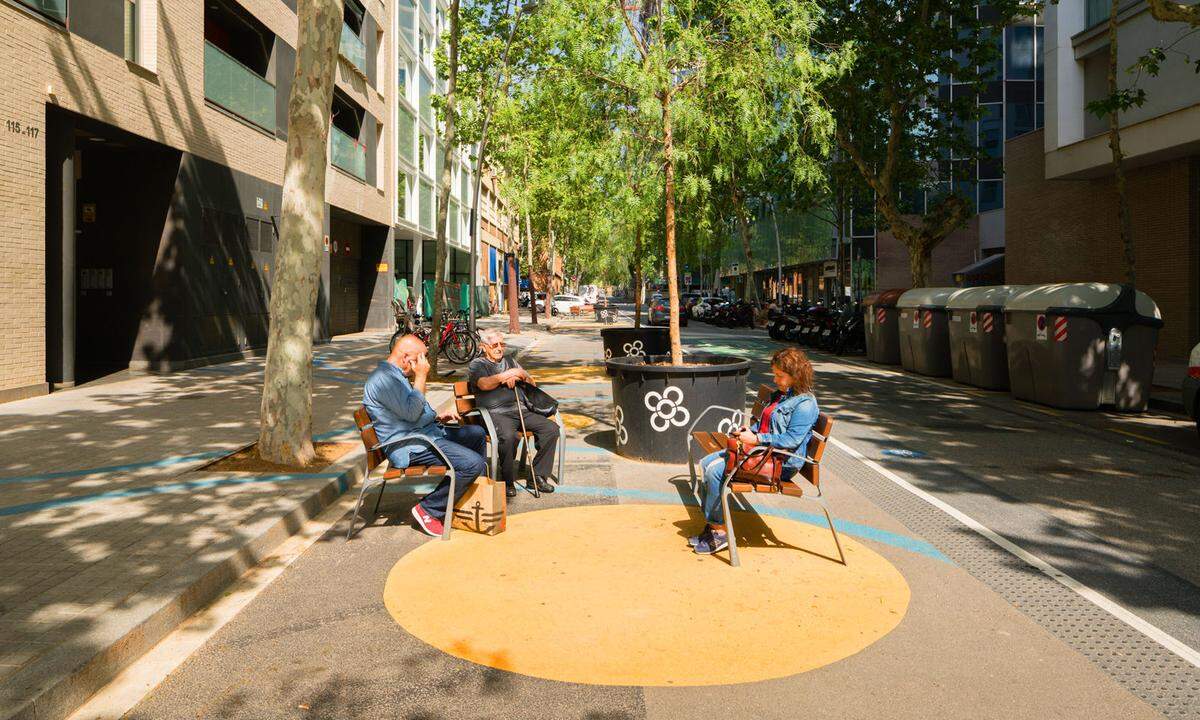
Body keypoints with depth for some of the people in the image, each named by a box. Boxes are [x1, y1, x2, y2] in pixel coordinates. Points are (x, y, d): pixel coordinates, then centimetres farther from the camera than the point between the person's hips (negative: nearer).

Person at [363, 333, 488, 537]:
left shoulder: (396, 375, 18)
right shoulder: (383, 378, -17)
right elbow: (411, 413, -25)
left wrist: (437, 417, 16)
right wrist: (421, 376, -17)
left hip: (427, 432, 11)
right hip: (409, 447, -11)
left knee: (477, 433, 19)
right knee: (473, 463, -23)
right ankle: (428, 510, -10)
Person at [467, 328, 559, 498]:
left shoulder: (510, 360, 27)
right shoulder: (477, 364, 10)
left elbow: (531, 383, 23)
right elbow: (484, 384, -11)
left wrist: (521, 375, 2)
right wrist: (507, 375, -11)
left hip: (519, 410, 6)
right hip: (496, 413, -6)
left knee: (551, 428, -15)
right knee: (508, 436, -38)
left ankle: (538, 475, -8)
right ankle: (507, 481, -18)